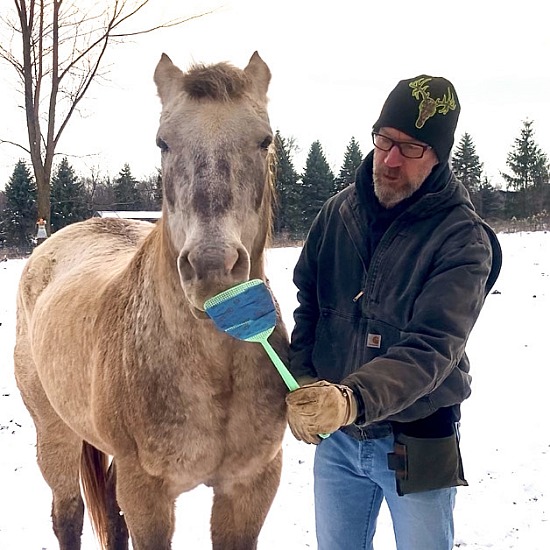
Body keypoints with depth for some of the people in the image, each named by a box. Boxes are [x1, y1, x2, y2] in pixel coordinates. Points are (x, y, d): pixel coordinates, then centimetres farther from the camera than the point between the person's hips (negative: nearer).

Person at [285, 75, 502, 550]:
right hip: (334, 437, 4)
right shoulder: (339, 211, -2)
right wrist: (303, 385, -7)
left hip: (416, 442, -4)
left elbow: (431, 348, -28)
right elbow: (308, 306, 8)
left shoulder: (462, 239, -18)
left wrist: (352, 399, -44)